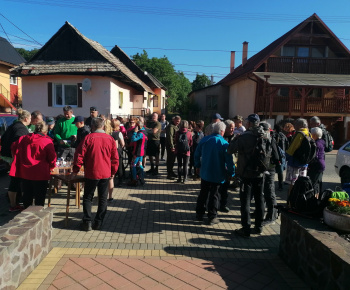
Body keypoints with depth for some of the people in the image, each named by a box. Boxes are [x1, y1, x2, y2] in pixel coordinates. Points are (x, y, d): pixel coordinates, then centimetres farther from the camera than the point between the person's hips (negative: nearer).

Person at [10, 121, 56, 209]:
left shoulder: (22, 139, 3)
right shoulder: (47, 142, -13)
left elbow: (13, 148, 17)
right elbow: (52, 158, -8)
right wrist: (51, 167, 12)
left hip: (25, 173, 5)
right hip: (41, 174, -5)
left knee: (27, 195, 19)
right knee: (39, 198, 6)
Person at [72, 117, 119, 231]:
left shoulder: (88, 138, -7)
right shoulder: (110, 139, 0)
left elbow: (79, 155, -7)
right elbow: (115, 158, 4)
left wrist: (75, 170, 3)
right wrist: (113, 172, 14)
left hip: (91, 173, -2)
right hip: (106, 174, 2)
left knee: (88, 197, 12)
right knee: (103, 198, 12)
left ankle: (87, 222, 7)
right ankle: (98, 223, 15)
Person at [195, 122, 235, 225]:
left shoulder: (204, 140, -1)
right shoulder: (224, 143, -15)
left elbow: (197, 154, 7)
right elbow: (229, 160, -15)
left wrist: (197, 166, 18)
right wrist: (232, 173, -4)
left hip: (204, 173, 4)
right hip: (217, 174, -4)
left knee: (203, 193, 17)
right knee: (214, 195, 7)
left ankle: (199, 213, 26)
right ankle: (212, 217, 14)